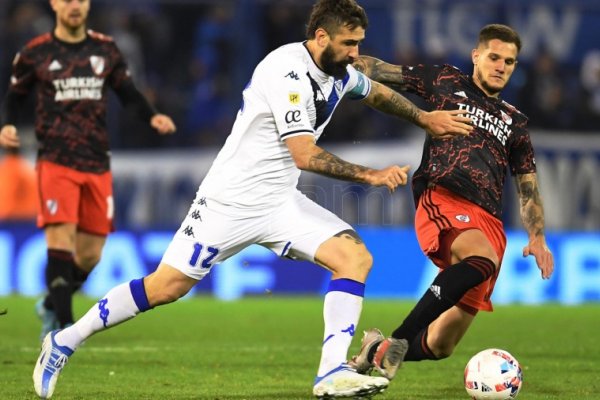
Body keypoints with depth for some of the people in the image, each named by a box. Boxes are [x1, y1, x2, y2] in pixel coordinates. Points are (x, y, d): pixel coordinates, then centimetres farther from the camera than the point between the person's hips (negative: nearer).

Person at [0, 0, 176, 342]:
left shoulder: (105, 49, 9)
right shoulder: (35, 53, 2)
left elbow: (128, 93, 15)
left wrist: (152, 117, -3)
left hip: (97, 165, 4)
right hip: (56, 162, -3)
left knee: (90, 256, 6)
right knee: (60, 240, -18)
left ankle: (52, 306, 31)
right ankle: (64, 324, -14)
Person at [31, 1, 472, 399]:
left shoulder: (338, 70, 4)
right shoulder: (288, 72, -23)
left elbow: (377, 92, 29)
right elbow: (304, 155, -27)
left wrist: (425, 117, 26)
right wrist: (370, 175, -23)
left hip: (279, 202, 8)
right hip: (232, 200, -8)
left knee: (356, 256, -11)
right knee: (166, 287, -5)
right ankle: (65, 341, 12)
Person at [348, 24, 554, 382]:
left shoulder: (515, 123, 26)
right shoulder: (447, 82, 16)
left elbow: (529, 188, 23)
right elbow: (381, 71, 16)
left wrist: (537, 238, 6)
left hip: (489, 221, 5)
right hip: (441, 200, -5)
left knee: (442, 344, -4)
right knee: (484, 258, -40)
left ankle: (378, 351, 23)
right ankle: (396, 342, -35)